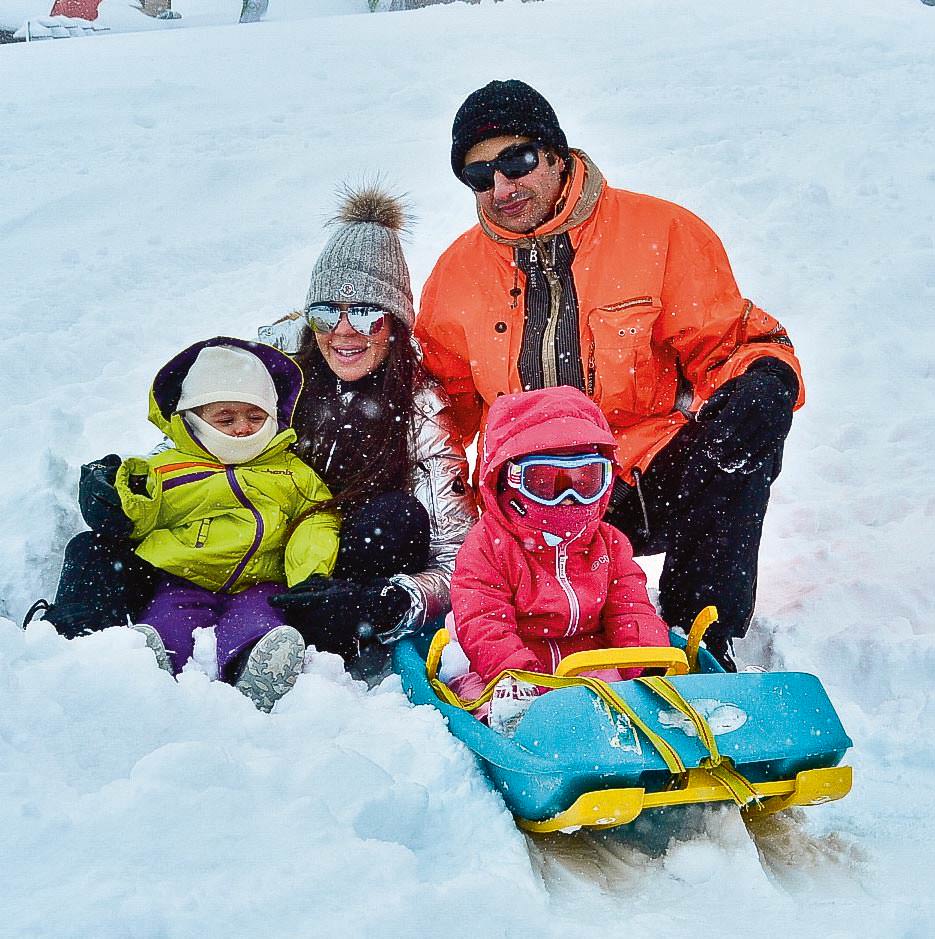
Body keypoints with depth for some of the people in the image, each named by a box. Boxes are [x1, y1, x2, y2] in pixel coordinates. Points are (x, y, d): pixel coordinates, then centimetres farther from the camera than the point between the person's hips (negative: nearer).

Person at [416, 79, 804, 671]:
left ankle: (700, 642, -20)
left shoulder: (662, 232, -4)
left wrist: (764, 380, -24)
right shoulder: (456, 274, 6)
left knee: (746, 425, -29)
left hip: (649, 484, -1)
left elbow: (726, 341, 1)